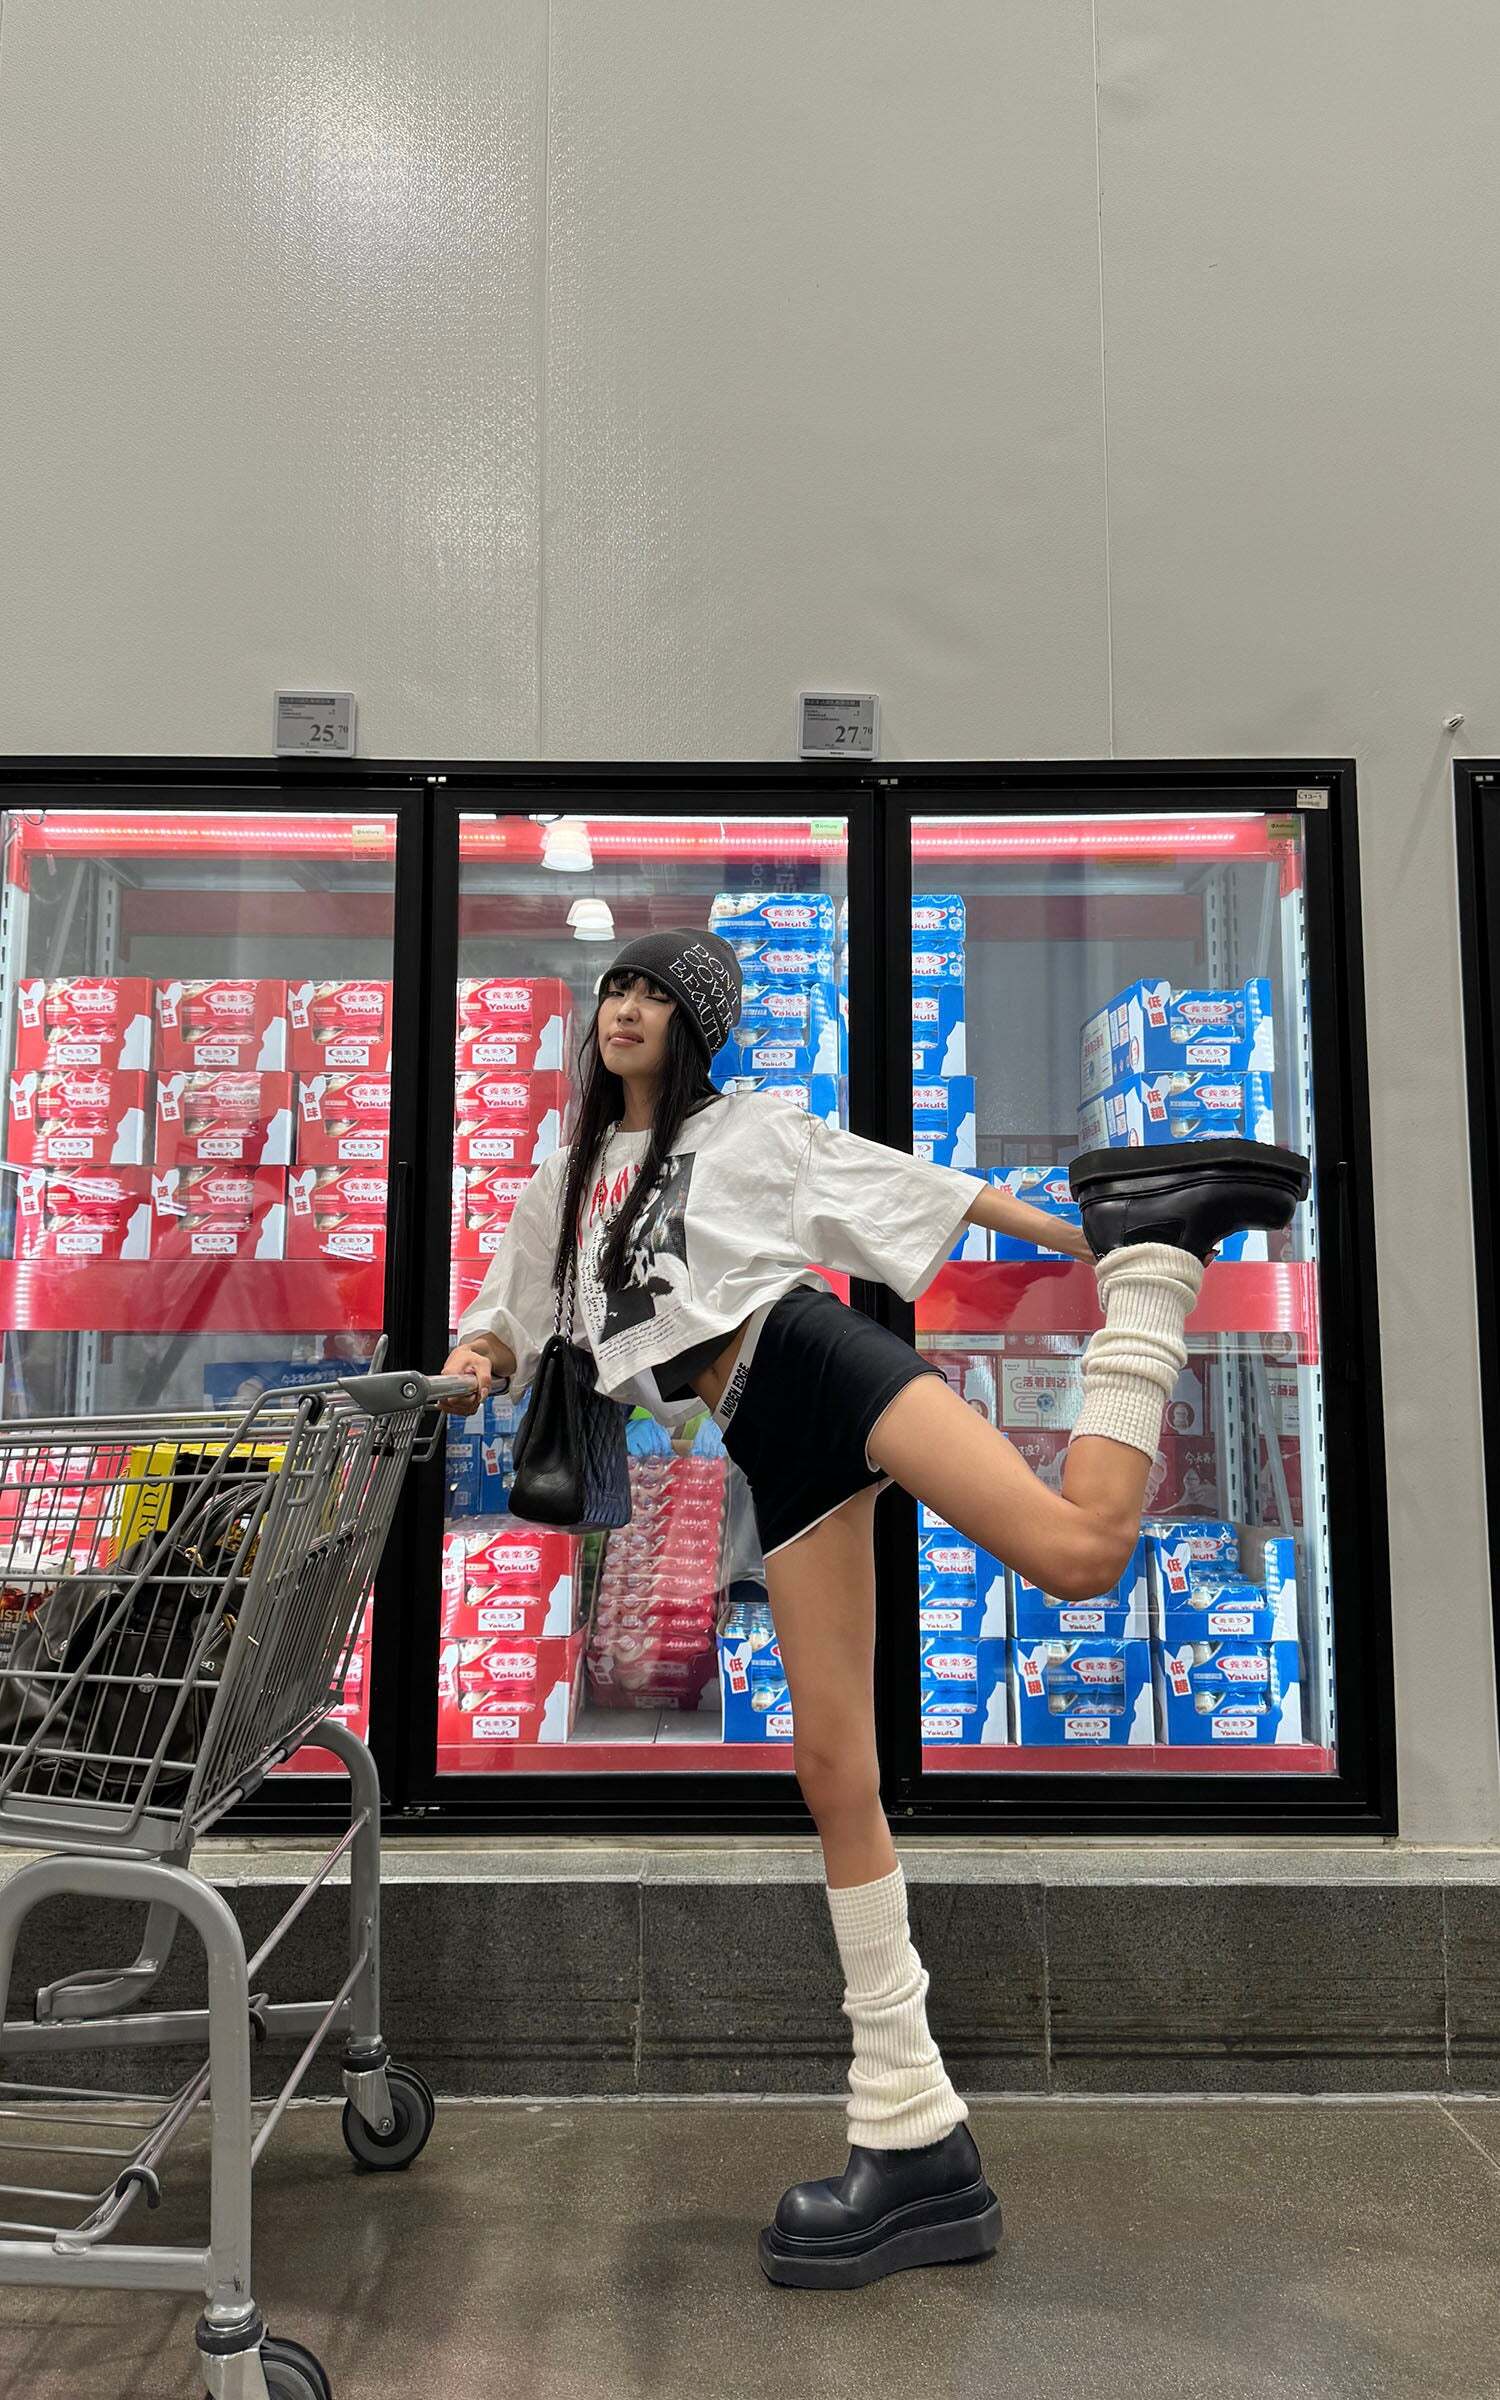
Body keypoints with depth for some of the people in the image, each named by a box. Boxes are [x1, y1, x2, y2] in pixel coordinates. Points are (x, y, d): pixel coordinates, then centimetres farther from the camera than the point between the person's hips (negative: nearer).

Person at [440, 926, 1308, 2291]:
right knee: (833, 1768, -5)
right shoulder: (566, 1178, 29)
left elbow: (919, 1191, 14)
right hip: (771, 1450, 3)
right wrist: (472, 1361, 5)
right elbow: (508, 1313, 30)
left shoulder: (756, 1128, 17)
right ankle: (914, 2142, 3)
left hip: (812, 1357, -3)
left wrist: (1094, 1247, 9)